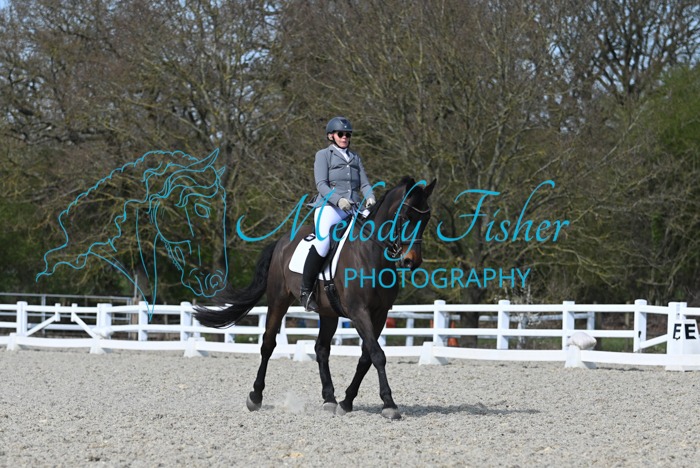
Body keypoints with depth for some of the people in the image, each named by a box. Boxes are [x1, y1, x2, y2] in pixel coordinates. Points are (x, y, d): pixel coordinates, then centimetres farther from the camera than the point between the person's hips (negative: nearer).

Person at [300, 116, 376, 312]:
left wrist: (369, 197, -7)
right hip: (329, 206, -5)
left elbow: (364, 184, 17)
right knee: (323, 240, -28)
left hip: (354, 209, 6)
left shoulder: (355, 158, 25)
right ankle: (305, 291, -19)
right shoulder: (323, 155, 9)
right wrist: (338, 200, -21)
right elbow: (321, 184, -4)